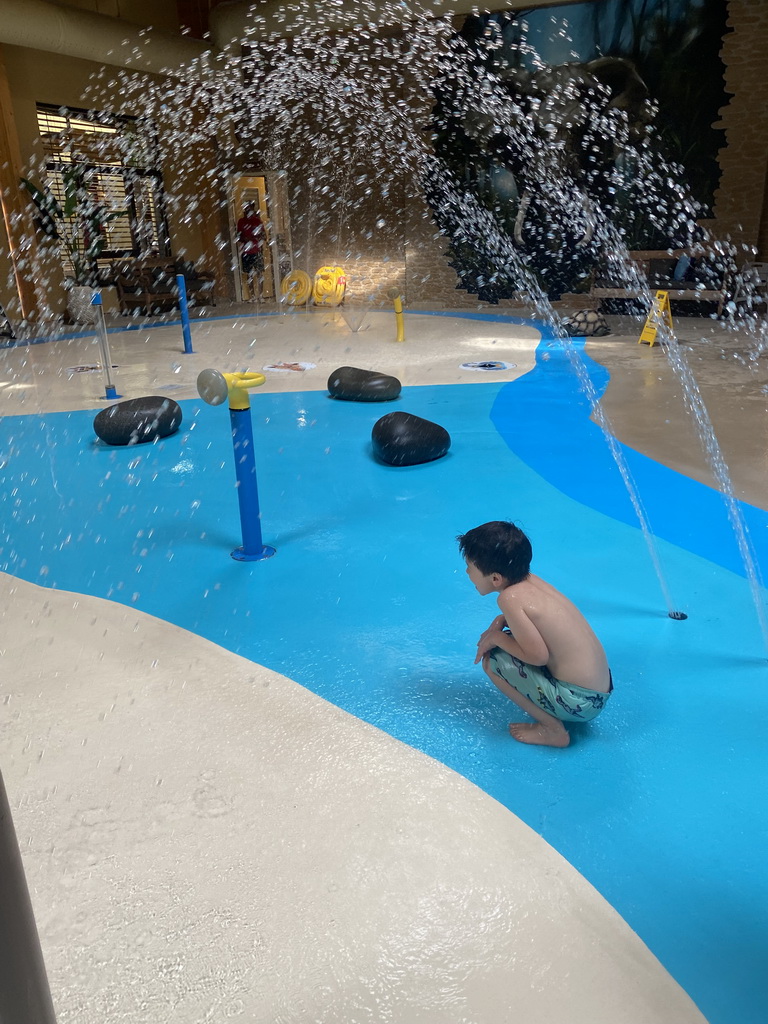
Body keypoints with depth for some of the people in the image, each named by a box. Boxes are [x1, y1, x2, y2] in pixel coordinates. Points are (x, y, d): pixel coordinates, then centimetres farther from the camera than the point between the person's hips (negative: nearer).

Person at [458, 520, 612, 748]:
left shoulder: (510, 597, -20)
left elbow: (538, 656, -22)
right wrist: (500, 621, 7)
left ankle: (553, 730, 1)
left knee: (493, 660, -8)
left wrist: (497, 638, -8)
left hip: (578, 703, -9)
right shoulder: (530, 580, 2)